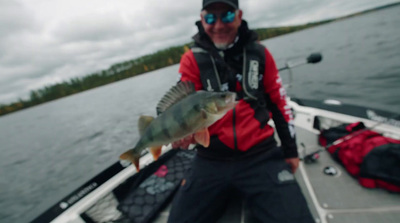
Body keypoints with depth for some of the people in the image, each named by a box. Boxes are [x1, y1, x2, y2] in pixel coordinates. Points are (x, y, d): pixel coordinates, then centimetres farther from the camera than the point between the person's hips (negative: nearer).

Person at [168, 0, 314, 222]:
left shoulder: (259, 53, 6)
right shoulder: (192, 59, 0)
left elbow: (279, 103, 11)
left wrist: (290, 150, 13)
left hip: (261, 155, 1)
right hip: (211, 160, 1)